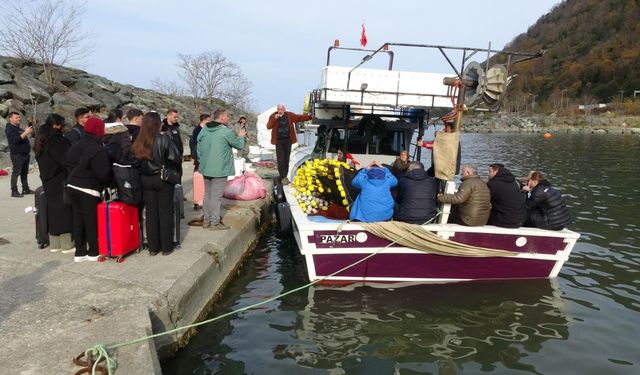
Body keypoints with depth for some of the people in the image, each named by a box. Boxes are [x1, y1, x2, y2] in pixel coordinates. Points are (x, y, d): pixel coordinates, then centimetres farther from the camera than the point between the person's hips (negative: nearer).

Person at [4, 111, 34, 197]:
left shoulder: (18, 128, 17)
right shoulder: (9, 129, -10)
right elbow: (16, 140, -25)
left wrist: (28, 131, 12)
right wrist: (26, 133, -28)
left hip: (25, 153, 9)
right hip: (17, 154, -9)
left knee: (25, 172, 13)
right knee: (16, 172, -7)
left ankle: (25, 189, 20)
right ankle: (14, 191, -4)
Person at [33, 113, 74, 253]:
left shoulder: (41, 141, 10)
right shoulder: (57, 140, -18)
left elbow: (42, 161, 16)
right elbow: (67, 160, -18)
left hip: (48, 181, 8)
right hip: (61, 181, -8)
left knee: (53, 210, 13)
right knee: (64, 210, -1)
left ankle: (54, 244, 19)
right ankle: (67, 245, 4)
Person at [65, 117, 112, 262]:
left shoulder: (76, 146, 8)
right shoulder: (98, 149, -17)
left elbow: (69, 164, 16)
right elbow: (103, 173, -18)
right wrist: (109, 181, 1)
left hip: (72, 186, 8)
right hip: (88, 190, -8)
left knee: (78, 219, 12)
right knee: (91, 221, 3)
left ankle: (79, 252, 18)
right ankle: (93, 252, 13)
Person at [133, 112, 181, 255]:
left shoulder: (138, 142, -2)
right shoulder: (164, 139, -15)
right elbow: (176, 158, -14)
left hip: (146, 180, 4)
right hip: (164, 179, -4)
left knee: (151, 213, 12)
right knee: (165, 212, 7)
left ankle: (153, 247, 18)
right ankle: (166, 247, 12)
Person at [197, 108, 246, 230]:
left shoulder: (203, 130, 6)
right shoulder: (226, 132, -15)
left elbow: (199, 149, 9)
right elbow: (239, 145, -3)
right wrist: (241, 136, 17)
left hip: (205, 169, 7)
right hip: (219, 170, -7)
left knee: (207, 194, 16)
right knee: (216, 196, -1)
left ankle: (206, 220, 24)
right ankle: (215, 223, 5)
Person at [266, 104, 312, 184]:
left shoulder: (289, 115, 3)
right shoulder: (273, 116, -2)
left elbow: (299, 117, 5)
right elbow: (268, 126, -9)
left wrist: (309, 117, -3)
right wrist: (274, 119, -22)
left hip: (288, 140, 2)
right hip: (279, 141, -2)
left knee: (286, 159, 8)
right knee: (280, 160, -6)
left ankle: (285, 176, 19)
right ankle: (283, 177, 0)